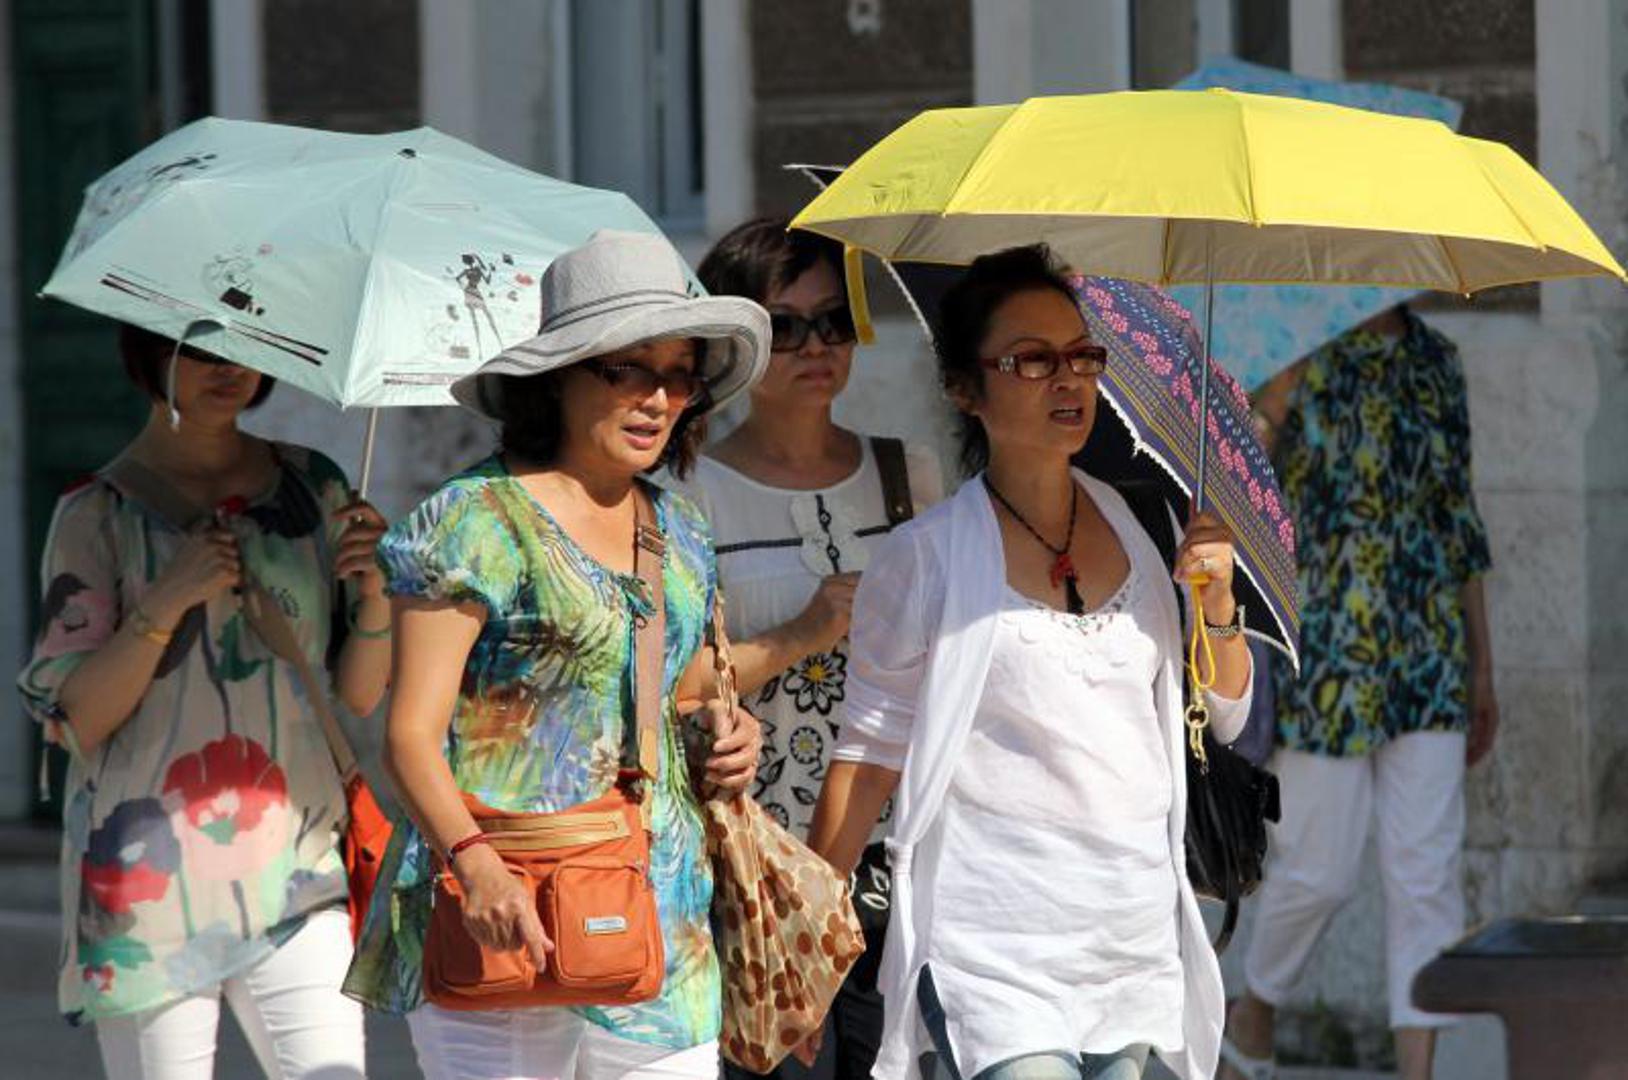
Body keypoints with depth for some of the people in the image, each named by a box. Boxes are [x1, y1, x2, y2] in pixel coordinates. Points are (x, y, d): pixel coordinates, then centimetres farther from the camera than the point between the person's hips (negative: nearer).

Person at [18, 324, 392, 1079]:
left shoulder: (313, 487, 11)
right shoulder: (98, 514, 1)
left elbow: (360, 696, 12)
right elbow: (69, 718, -4)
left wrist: (374, 594, -7)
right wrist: (164, 606, -17)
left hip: (293, 870, 3)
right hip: (151, 870, -3)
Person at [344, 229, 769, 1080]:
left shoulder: (681, 535, 15)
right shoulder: (480, 520, -6)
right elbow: (412, 731, -12)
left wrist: (721, 738, 6)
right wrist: (476, 864, -28)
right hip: (506, 920, -6)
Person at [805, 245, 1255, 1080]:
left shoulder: (1136, 528, 9)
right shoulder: (925, 561, -5)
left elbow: (1224, 719, 17)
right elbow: (868, 757, -1)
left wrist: (1217, 602, -1)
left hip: (1136, 944, 5)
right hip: (996, 963, -5)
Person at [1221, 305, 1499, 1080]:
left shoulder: (1437, 363, 12)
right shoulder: (1298, 364, -5)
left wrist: (1481, 666, 17)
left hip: (1428, 664, 5)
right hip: (1324, 659, -5)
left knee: (1427, 873, -2)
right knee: (1320, 870, 1)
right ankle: (1253, 1013, 29)